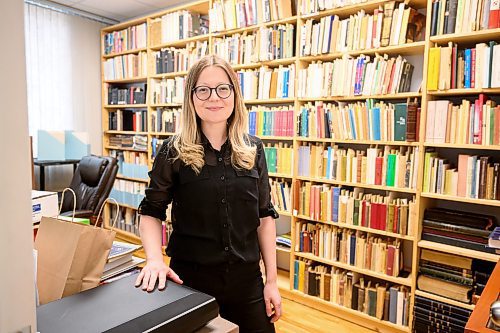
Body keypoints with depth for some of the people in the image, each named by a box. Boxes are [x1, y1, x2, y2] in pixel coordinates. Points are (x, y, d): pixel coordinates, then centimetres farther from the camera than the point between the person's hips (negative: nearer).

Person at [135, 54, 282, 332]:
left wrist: (272, 280, 1)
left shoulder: (253, 150, -2)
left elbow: (265, 216, 2)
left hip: (246, 279, 2)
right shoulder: (174, 151, -8)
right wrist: (154, 259, -18)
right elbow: (151, 211, 0)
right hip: (189, 279, -2)